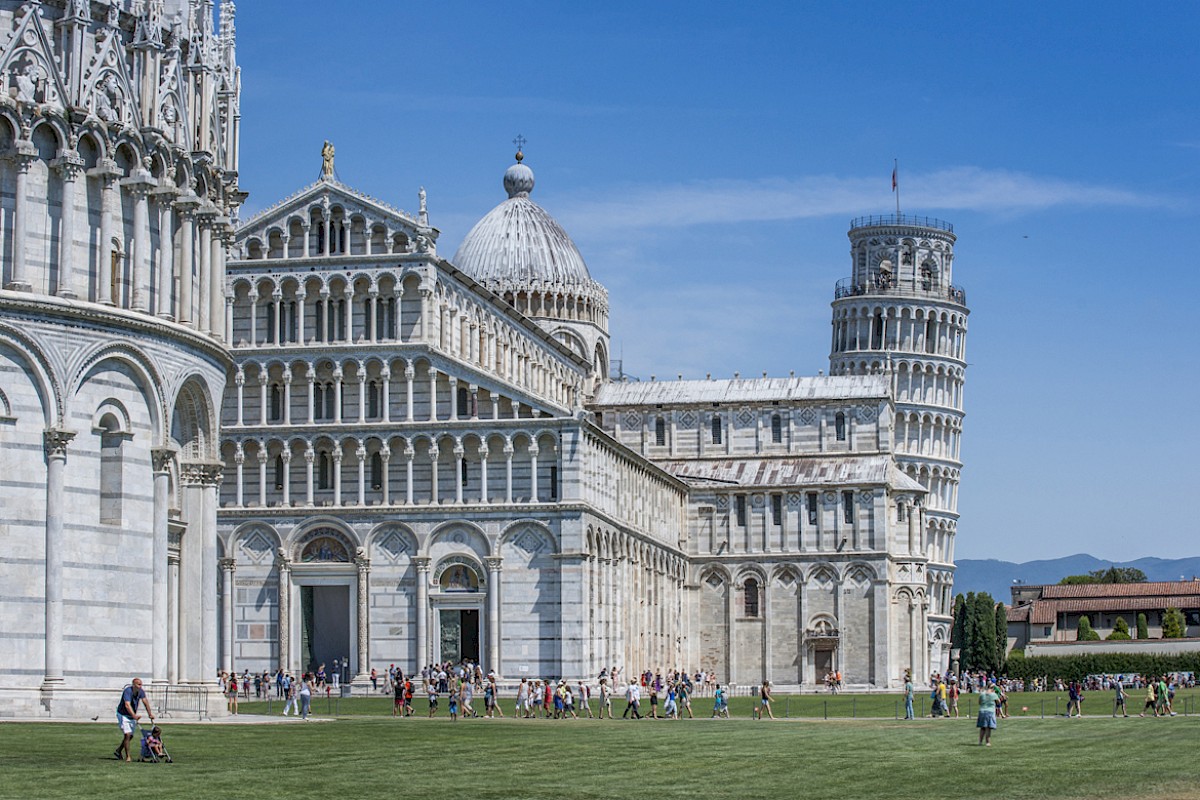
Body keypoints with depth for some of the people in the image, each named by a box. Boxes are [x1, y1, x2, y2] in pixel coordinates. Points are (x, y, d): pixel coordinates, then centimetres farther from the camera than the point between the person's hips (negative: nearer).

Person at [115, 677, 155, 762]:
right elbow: (127, 705, -40)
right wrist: (134, 715, -52)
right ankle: (128, 756, -9)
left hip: (132, 716, 7)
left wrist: (150, 713, -29)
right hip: (123, 715, -7)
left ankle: (118, 751, 32)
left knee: (131, 736, 13)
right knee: (127, 734, -16)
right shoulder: (128, 691, -28)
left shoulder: (141, 691, -7)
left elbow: (145, 702, -16)